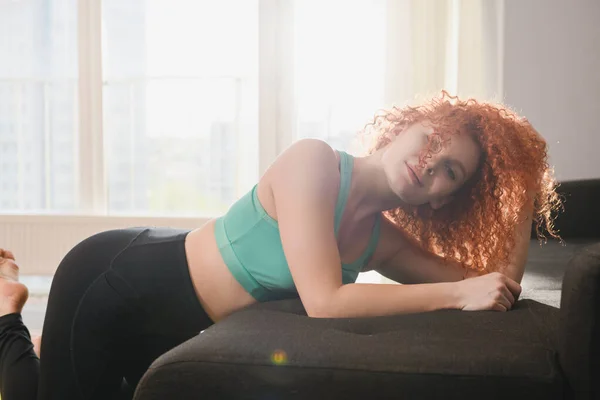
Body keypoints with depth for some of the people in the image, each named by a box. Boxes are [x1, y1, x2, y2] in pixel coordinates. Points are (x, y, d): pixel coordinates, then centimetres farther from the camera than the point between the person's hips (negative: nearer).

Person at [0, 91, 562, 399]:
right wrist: (459, 293, -31)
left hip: (172, 331, 7)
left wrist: (525, 196, -7)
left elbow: (499, 291, -4)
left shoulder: (383, 241, -4)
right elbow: (324, 301, -35)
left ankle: (50, 349, 42)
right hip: (110, 283, -7)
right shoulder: (314, 162, -26)